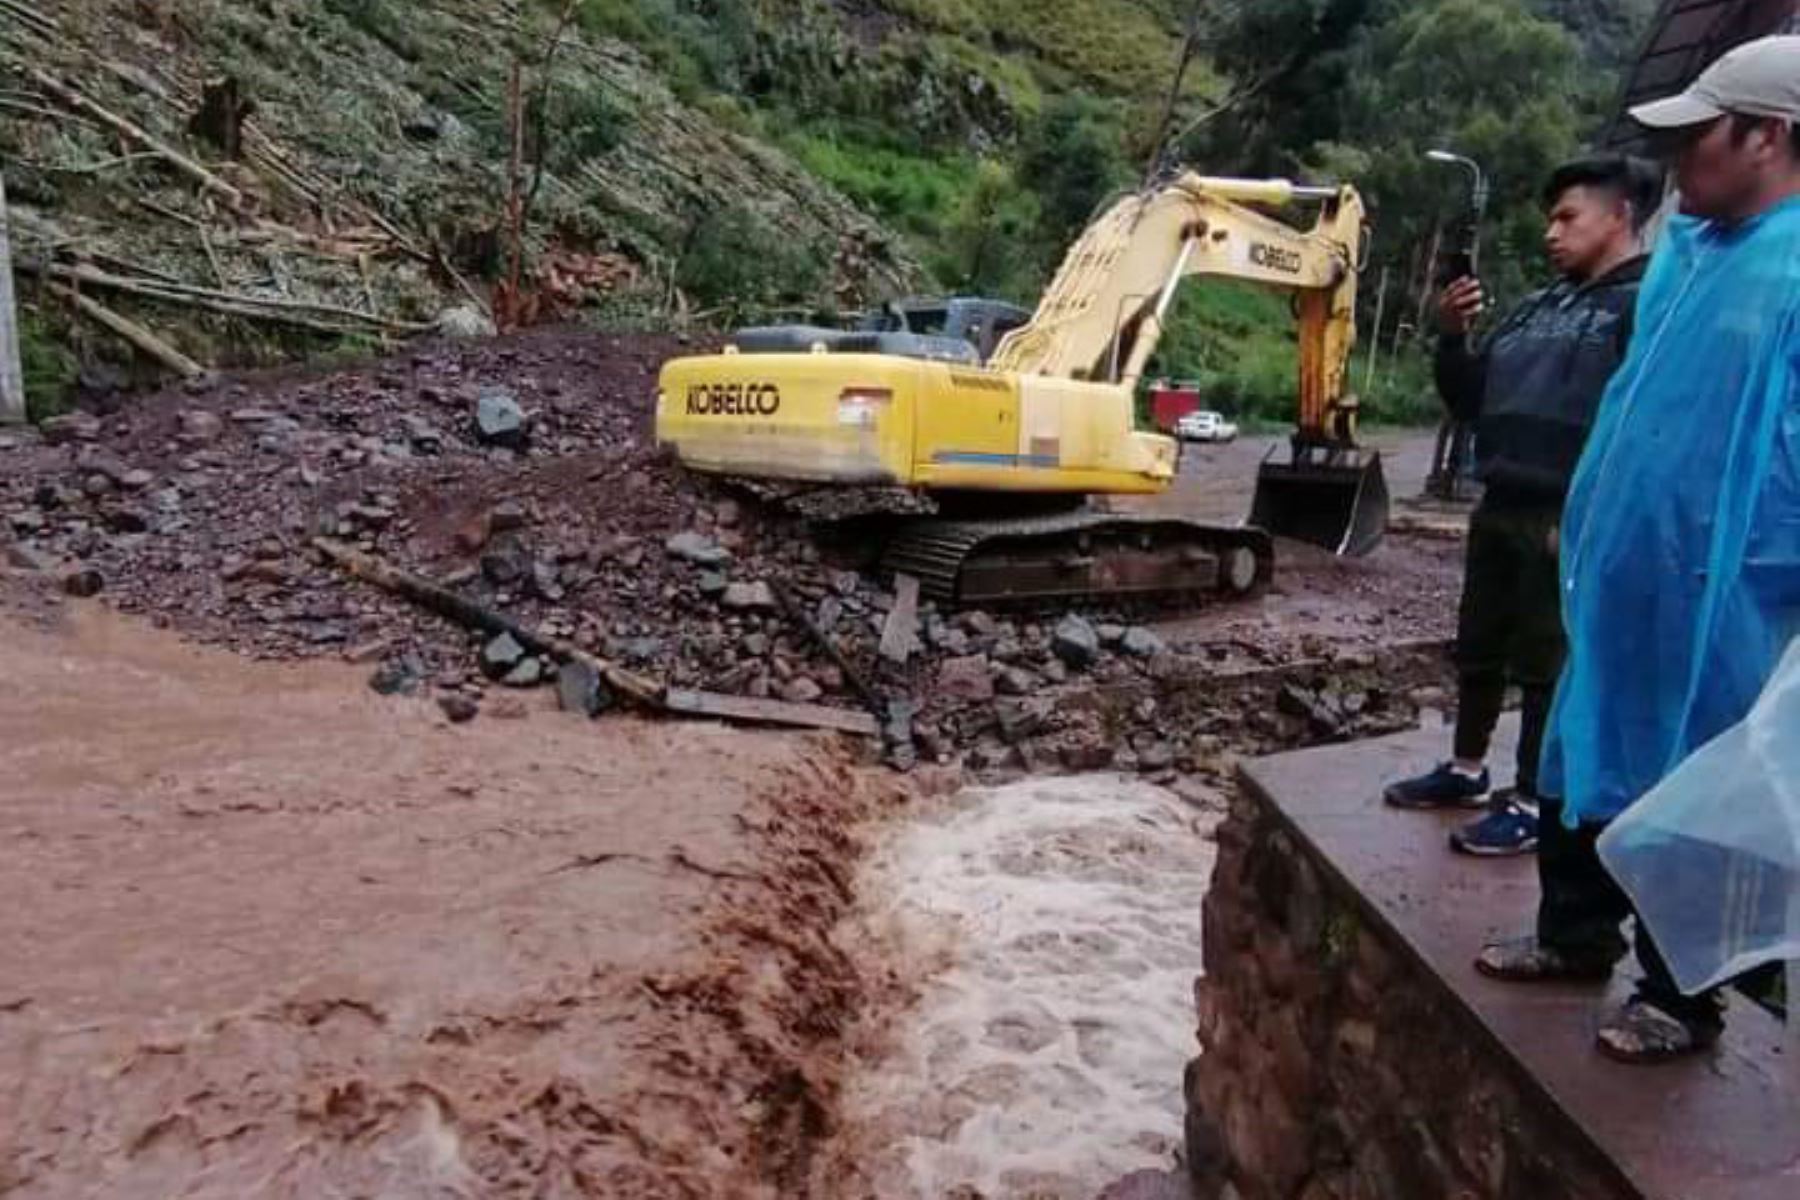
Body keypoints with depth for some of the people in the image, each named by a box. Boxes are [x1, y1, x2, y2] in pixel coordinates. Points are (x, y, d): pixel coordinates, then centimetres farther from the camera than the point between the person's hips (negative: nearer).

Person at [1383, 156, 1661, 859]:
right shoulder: (1539, 308, 17)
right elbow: (1469, 400, 19)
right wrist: (1452, 335, 2)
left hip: (1567, 520, -8)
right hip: (1500, 509, 8)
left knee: (1545, 664, 0)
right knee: (1477, 649, 15)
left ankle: (1532, 803, 11)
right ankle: (1467, 770, 30)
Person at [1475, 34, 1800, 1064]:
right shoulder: (1689, 249, 11)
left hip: (1715, 593, -8)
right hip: (1623, 573, 8)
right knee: (1585, 771, 18)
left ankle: (1680, 1000, 24)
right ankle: (1575, 937, 37)